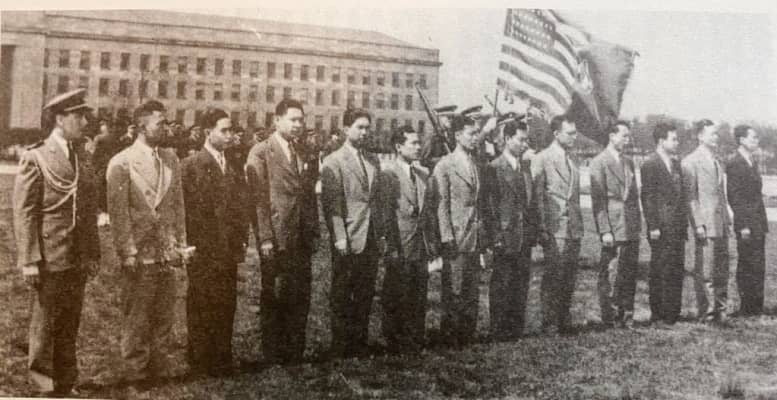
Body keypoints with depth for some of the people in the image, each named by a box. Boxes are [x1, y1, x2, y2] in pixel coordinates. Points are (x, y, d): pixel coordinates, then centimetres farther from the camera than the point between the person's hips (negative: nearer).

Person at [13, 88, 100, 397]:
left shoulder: (82, 158, 12)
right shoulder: (35, 158, -6)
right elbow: (24, 213, -9)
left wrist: (93, 253, 10)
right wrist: (29, 261, -13)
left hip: (78, 258, 6)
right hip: (50, 256, -5)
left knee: (70, 322, 13)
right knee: (45, 320, 5)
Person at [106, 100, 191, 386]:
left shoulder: (171, 159, 9)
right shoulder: (121, 163, -9)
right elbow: (118, 212, -10)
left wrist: (181, 244, 9)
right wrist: (127, 253, -12)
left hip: (167, 253, 5)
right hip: (139, 254, -5)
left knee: (164, 317, 11)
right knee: (137, 319, 4)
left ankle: (160, 370, 23)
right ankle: (136, 373, 17)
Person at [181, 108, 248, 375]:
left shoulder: (234, 166, 13)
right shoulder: (191, 165, -7)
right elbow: (188, 209, -10)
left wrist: (242, 241, 9)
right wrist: (194, 246, -13)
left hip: (229, 251, 6)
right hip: (203, 251, -6)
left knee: (226, 307, 10)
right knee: (201, 308, 2)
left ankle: (223, 360, 20)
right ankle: (200, 362, 13)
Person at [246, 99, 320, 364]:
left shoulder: (304, 153, 14)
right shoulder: (261, 152, -4)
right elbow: (258, 198, -9)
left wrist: (313, 233, 10)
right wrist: (265, 238, -14)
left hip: (302, 239, 6)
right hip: (276, 240, -5)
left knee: (300, 299, 8)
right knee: (274, 299, 3)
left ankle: (296, 354, 19)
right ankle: (274, 356, 13)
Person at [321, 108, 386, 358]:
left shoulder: (373, 160, 14)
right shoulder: (333, 162, -6)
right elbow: (331, 204, -11)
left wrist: (382, 234, 12)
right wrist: (339, 238, -16)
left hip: (371, 240, 6)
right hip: (347, 241, -6)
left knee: (365, 297, 11)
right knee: (342, 298, 3)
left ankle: (360, 346, 20)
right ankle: (340, 349, 11)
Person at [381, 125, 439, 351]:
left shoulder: (423, 173, 13)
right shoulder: (388, 174, -10)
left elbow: (429, 209, 15)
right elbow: (385, 211, -12)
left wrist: (433, 241, 9)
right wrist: (390, 245, -15)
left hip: (422, 244, 7)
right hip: (400, 245, -6)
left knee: (419, 296, 12)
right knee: (397, 297, 3)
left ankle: (416, 339, 22)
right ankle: (396, 341, 14)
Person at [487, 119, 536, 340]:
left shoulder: (525, 166, 13)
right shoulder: (495, 167, -10)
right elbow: (491, 204, -11)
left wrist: (533, 231, 11)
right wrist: (497, 235, -13)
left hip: (525, 238, 7)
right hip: (504, 238, -7)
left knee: (521, 285, 11)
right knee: (501, 286, 1)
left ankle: (516, 329, 20)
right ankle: (499, 331, 10)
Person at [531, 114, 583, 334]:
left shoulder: (572, 162, 17)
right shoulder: (541, 159, -5)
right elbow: (537, 197, -9)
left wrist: (579, 225, 15)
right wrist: (542, 229, -14)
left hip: (573, 229, 6)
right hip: (554, 228, -6)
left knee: (569, 277, 7)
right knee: (554, 276, -5)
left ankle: (564, 321, 15)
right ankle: (549, 322, 4)